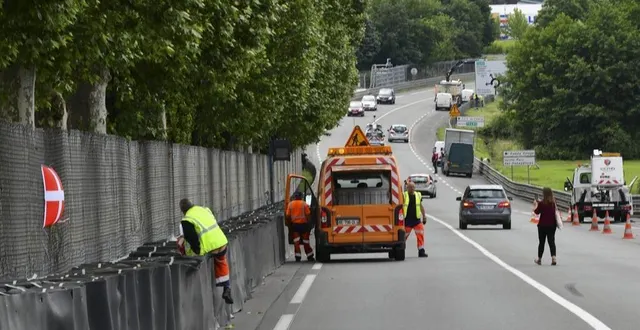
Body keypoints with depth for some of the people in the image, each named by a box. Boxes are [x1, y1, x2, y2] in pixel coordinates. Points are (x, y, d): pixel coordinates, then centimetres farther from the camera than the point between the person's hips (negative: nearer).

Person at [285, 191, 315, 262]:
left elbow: (288, 216, 0)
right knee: (305, 241, 9)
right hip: (303, 224, -1)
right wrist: (308, 222, 2)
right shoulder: (304, 204, -4)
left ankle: (298, 257, -5)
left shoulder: (290, 204, 1)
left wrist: (289, 224, 9)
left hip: (294, 224, 1)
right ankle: (310, 257, 16)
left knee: (296, 241, 2)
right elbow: (308, 214, -8)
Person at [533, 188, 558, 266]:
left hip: (543, 225, -3)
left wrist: (536, 205, 13)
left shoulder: (541, 203, -15)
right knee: (551, 241, 1)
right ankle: (553, 258, -16)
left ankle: (539, 258, 23)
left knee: (541, 242, 11)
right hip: (552, 225, 3)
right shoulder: (553, 203, -3)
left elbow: (537, 212, -4)